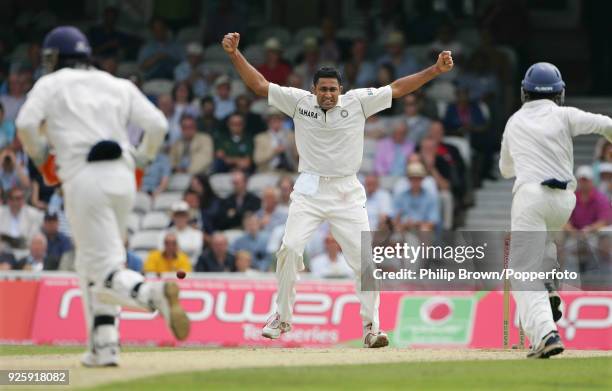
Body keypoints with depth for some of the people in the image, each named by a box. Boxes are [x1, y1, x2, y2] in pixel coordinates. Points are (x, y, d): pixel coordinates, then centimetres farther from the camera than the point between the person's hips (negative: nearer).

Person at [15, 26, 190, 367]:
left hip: (84, 179, -5)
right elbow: (157, 123, 7)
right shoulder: (119, 85, 20)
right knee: (91, 262, 20)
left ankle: (155, 293, -39)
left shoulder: (51, 84, 11)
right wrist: (143, 158, 23)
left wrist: (38, 153, 12)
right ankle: (104, 345, 12)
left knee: (107, 273, -9)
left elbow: (26, 122, -6)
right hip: (123, 178, 5)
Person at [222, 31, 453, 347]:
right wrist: (235, 54, -12)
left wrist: (436, 70, -10)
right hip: (309, 190, 0)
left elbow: (398, 88, -2)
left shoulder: (357, 102, -1)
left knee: (364, 258, -7)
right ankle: (282, 317, 2)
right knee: (290, 248, -15)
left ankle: (370, 327, 2)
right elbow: (259, 85, -1)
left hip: (347, 193, 0)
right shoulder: (299, 102, 0)